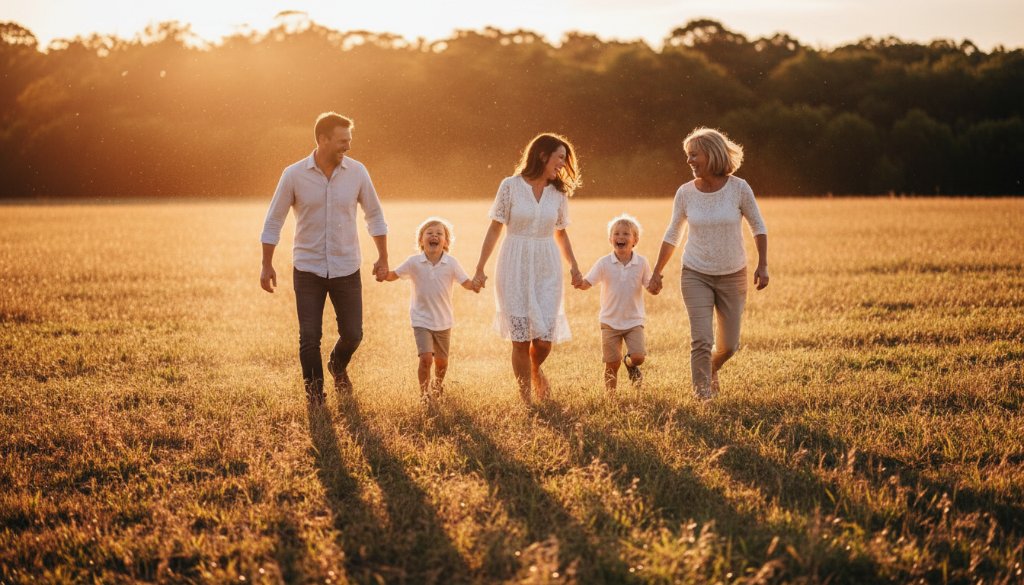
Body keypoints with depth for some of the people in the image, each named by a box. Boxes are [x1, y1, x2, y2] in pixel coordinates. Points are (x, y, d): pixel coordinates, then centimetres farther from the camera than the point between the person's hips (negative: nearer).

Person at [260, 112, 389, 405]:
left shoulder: (357, 172, -4)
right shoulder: (294, 175, -9)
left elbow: (374, 215, 8)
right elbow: (273, 221, 0)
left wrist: (383, 258, 8)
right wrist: (267, 265, 0)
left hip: (346, 270, 2)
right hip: (308, 270, -2)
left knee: (352, 334, 5)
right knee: (309, 338, -2)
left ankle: (338, 366, 39)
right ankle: (315, 397, 15)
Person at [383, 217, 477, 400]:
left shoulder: (451, 263, -9)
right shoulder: (414, 262, -9)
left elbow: (466, 283, -6)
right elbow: (394, 275, -2)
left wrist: (475, 285, -28)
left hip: (443, 321, 2)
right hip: (422, 320, -2)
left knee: (441, 361, 14)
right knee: (426, 358, -16)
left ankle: (438, 385, 44)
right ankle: (424, 394, 1)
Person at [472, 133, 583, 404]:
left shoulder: (559, 193, 7)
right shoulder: (511, 186, -3)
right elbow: (495, 229, 0)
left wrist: (574, 266, 12)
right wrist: (480, 269, -3)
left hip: (547, 269, 3)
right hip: (515, 267, -3)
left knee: (544, 338, -6)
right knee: (520, 339, -2)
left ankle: (535, 369, 29)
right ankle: (526, 402, 10)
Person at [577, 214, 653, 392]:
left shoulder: (641, 263, -4)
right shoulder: (604, 263, -6)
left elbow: (650, 287, 2)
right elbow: (587, 283, -10)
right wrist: (578, 282, -32)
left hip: (634, 320, 0)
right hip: (610, 322, 0)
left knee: (638, 356, -14)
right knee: (612, 364, 1)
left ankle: (630, 364, 22)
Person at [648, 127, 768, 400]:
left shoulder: (738, 188, -11)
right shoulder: (686, 193, -6)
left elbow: (758, 228, 2)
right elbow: (672, 236, 7)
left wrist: (762, 266, -6)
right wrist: (657, 272, 7)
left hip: (732, 275, 0)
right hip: (696, 275, 0)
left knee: (729, 345, 8)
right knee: (701, 340, -12)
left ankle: (712, 369, 41)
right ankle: (703, 396, 2)